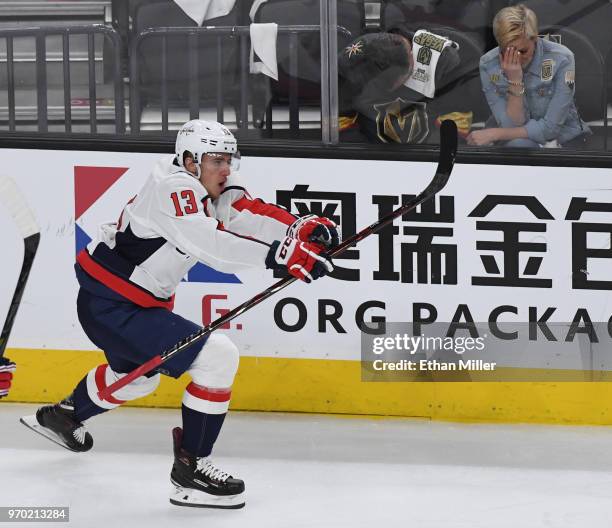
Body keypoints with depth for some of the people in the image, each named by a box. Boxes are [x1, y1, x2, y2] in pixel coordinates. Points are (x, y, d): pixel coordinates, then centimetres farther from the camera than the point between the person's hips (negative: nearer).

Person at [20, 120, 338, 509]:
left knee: (138, 374, 38)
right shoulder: (173, 188, -23)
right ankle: (190, 467, -11)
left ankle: (61, 417, 60)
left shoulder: (210, 186, 5)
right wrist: (278, 254, -47)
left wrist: (301, 229, -27)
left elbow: (250, 215, -9)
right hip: (111, 308, -11)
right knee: (220, 358, -19)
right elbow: (209, 244, -38)